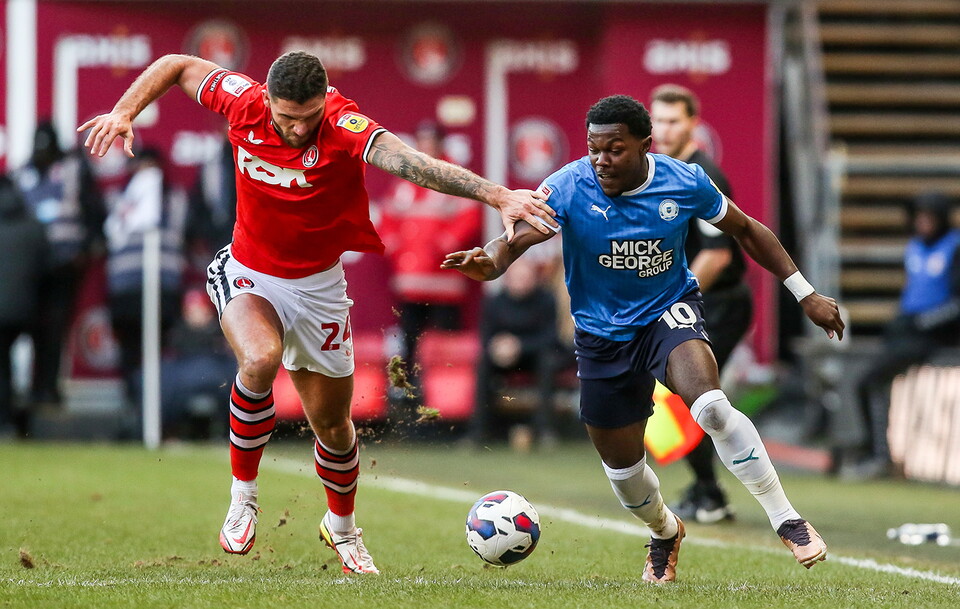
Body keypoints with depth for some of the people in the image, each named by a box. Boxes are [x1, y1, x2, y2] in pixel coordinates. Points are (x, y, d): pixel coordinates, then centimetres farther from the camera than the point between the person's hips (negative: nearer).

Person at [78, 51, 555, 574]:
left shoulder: (344, 128, -28)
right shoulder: (244, 103, -20)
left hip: (317, 285, 0)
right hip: (247, 275, 0)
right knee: (260, 359, -32)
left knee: (331, 420, 12)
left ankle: (341, 527, 42)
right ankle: (242, 496, -12)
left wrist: (497, 195, -58)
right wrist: (124, 112, -15)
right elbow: (177, 66, -2)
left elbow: (410, 162, -44)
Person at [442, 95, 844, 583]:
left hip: (670, 311, -1)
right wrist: (487, 263, -57)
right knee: (621, 461, 10)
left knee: (710, 405, -31)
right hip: (603, 334, 2)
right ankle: (664, 532, 45)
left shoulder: (684, 182, -14)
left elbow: (745, 230, 3)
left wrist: (804, 293, 5)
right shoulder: (569, 187, -19)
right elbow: (515, 239, -32)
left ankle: (786, 521, -20)